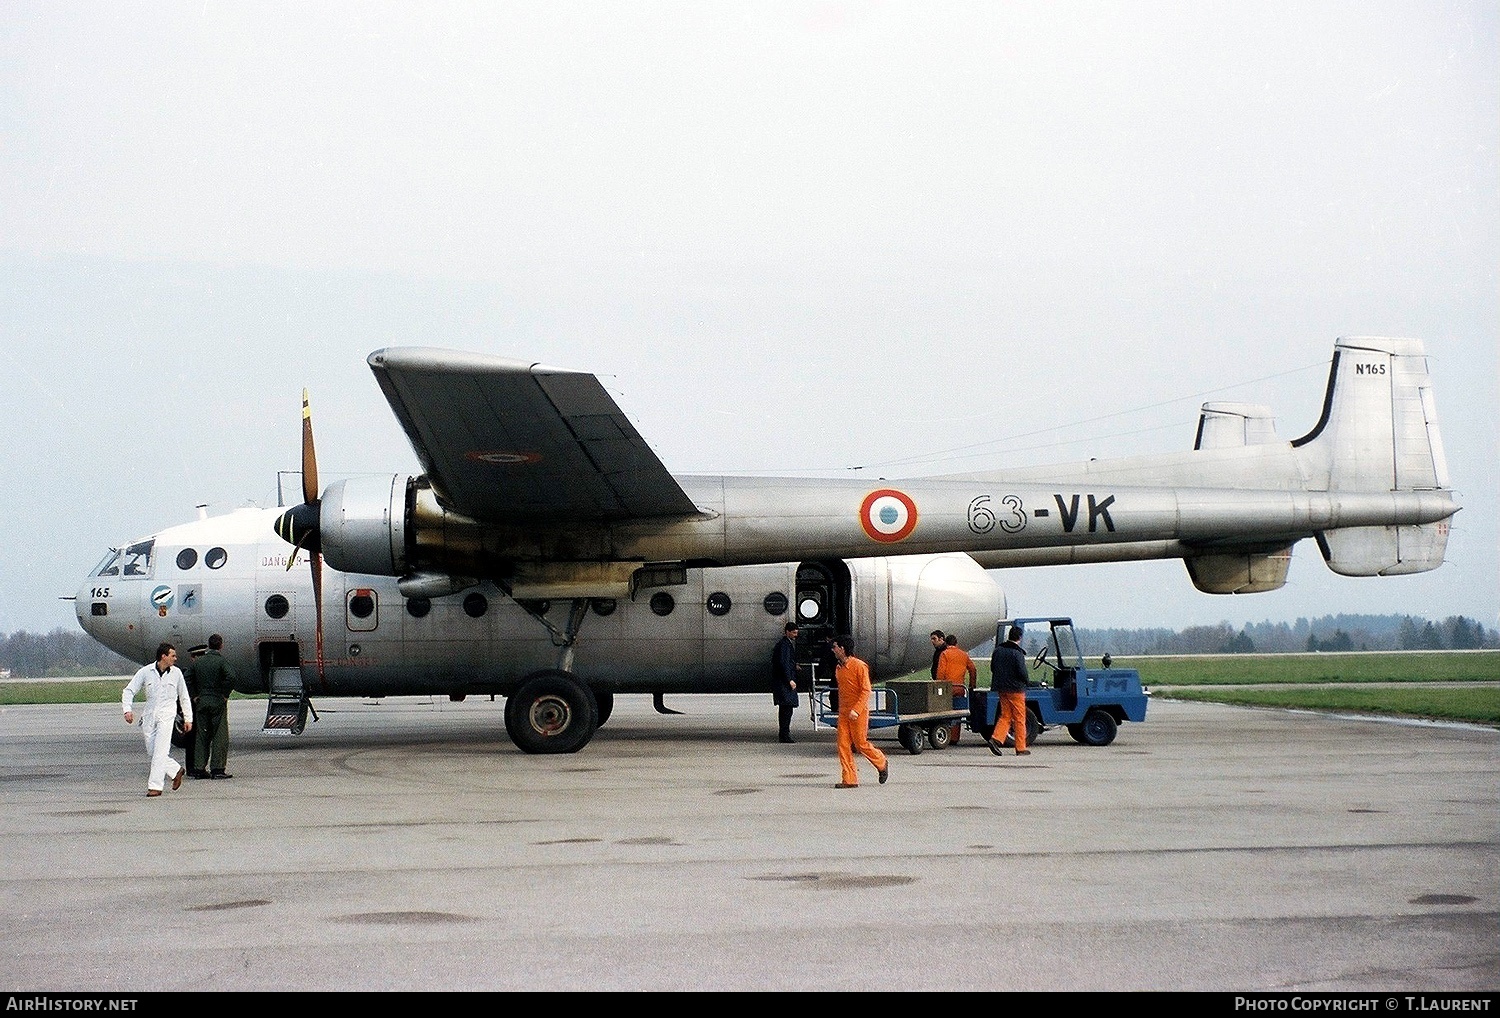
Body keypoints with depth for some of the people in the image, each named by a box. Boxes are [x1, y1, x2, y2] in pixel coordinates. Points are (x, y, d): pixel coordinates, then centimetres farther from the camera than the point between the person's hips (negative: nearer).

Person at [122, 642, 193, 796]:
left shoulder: (176, 673, 3)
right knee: (152, 751, 7)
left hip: (166, 715, -2)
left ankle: (155, 786, -9)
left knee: (160, 751, -12)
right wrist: (128, 709, -15)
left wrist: (188, 718, 13)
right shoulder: (146, 672, 0)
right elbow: (129, 691, 2)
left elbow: (184, 697, 13)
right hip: (149, 715, 2)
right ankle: (176, 770, 28)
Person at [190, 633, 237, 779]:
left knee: (202, 735, 10)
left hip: (202, 703, 5)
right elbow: (231, 677, -24)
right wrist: (225, 694, -12)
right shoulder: (221, 661, -9)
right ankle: (217, 768, -3)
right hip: (218, 702, -5)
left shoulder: (198, 662, 8)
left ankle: (199, 768, 9)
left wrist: (195, 696, 14)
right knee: (220, 736, 0)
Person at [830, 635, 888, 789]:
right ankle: (850, 780, 2)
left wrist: (856, 710, -23)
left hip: (858, 713, -7)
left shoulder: (859, 666, -13)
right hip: (843, 713, 7)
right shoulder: (839, 668, 11)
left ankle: (882, 764, 24)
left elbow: (866, 691, -16)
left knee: (861, 744, -1)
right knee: (843, 745, 0)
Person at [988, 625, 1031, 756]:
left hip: (1001, 688, 6)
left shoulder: (998, 650, 7)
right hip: (1015, 689, -6)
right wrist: (1027, 680, 1)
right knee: (1019, 719, 2)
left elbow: (992, 668, 13)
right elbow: (1021, 672, -18)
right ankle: (1021, 748, 5)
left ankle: (996, 738, -6)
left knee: (1005, 715, 14)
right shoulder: (1017, 653, -15)